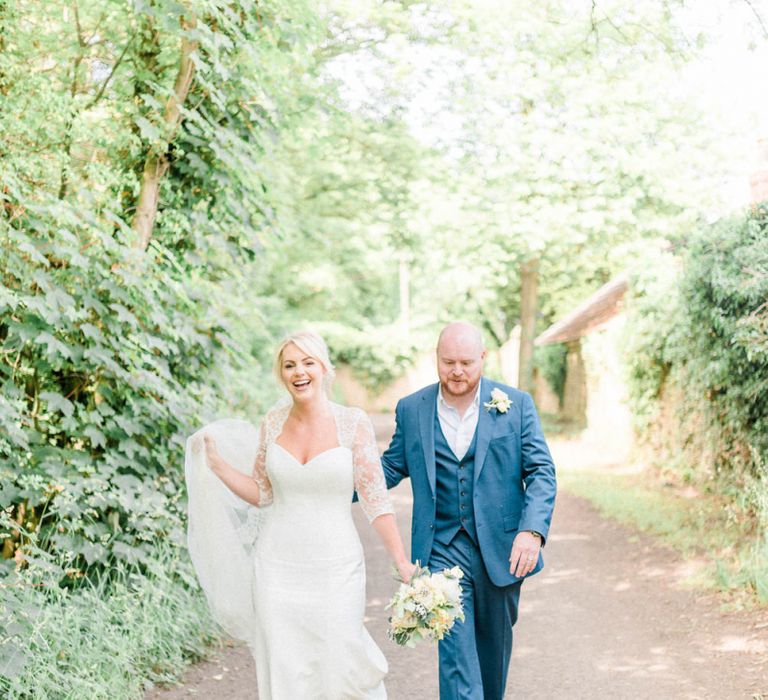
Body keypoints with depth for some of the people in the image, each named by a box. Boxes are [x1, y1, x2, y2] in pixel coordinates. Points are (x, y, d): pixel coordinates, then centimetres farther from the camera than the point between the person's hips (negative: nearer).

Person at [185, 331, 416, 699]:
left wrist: (404, 565, -9)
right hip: (277, 569, 3)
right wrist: (217, 463, -2)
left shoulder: (353, 423, -8)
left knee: (341, 668, -3)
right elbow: (261, 493, 10)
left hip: (336, 569, -3)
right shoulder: (273, 423, 2)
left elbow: (375, 500, -6)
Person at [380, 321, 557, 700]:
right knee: (456, 651, -10)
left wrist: (533, 530, -18)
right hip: (443, 550, -1)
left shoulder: (516, 404, -2)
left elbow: (541, 472, -4)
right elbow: (391, 468, 8)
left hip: (502, 550, 1)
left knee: (494, 645, 18)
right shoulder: (411, 409, 2)